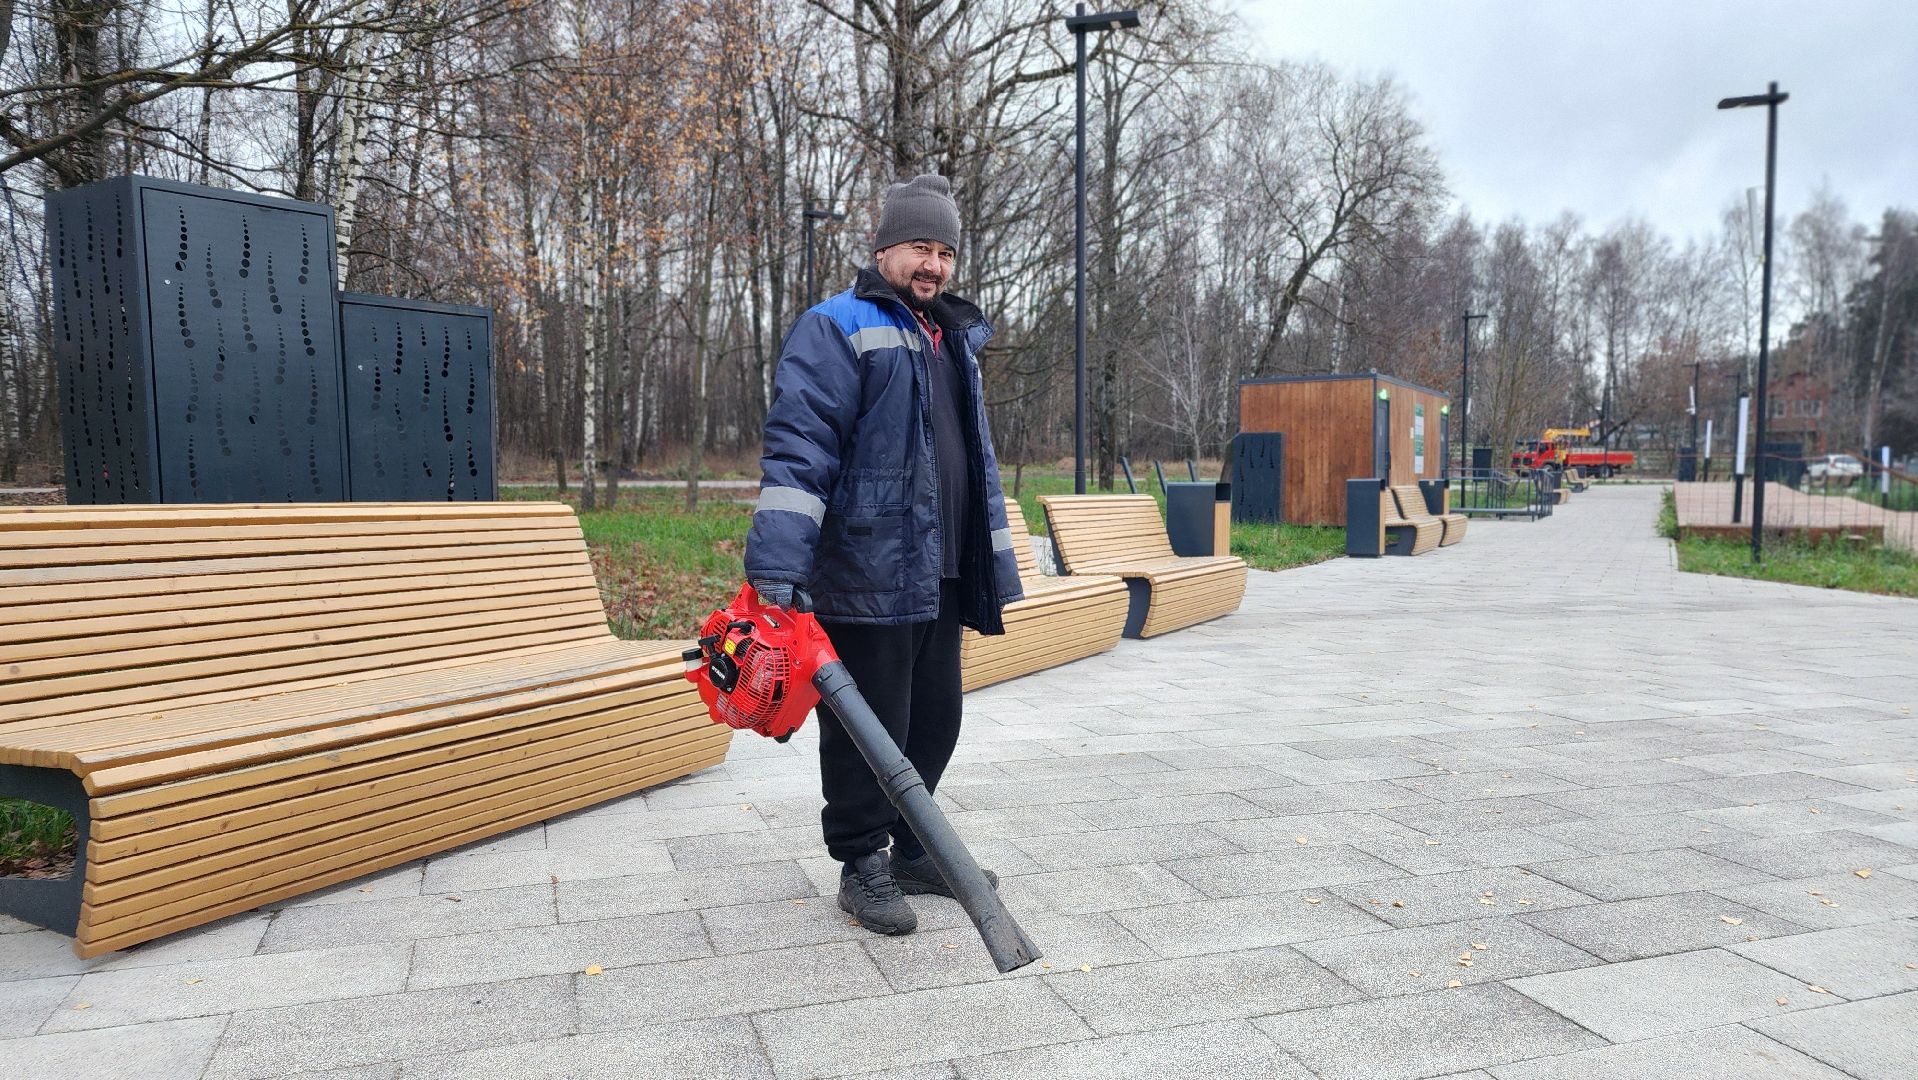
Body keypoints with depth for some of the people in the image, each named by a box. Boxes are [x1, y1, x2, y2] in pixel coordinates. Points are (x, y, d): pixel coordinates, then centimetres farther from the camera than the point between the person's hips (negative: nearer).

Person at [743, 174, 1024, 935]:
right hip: (867, 579, -8)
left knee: (935, 722, 16)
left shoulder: (955, 341, 20)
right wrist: (776, 571, -28)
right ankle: (863, 867, 19)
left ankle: (914, 852, 32)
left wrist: (995, 563, 23)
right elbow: (799, 448, -19)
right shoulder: (837, 329, -7)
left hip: (939, 580, 8)